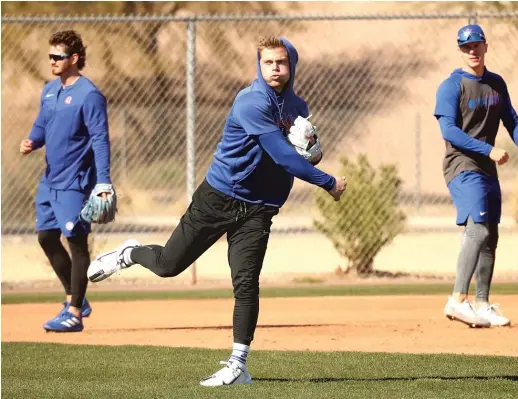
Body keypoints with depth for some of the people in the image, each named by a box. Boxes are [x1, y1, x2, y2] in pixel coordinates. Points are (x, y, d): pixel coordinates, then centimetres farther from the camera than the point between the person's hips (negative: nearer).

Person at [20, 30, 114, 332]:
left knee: (76, 241, -5)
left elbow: (100, 140, -18)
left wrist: (104, 182, -25)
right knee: (47, 237, 13)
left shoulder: (89, 95, -15)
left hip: (75, 182, -9)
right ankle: (76, 300, 28)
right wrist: (32, 142, -5)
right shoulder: (50, 90, 10)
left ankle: (74, 314, -2)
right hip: (50, 180, 9)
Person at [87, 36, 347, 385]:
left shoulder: (298, 108, 6)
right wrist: (328, 183, -22)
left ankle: (238, 366, -5)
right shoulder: (252, 103, -18)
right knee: (169, 264, 4)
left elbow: (299, 156, 20)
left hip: (257, 209, 4)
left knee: (246, 284, -9)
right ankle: (130, 254, 37)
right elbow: (282, 155, -25)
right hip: (218, 197, -4)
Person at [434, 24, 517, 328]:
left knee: (490, 237, 8)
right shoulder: (452, 86, -8)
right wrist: (489, 150, -24)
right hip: (463, 166, -7)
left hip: (488, 168, 7)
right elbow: (449, 130, -17)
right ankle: (458, 300, -26)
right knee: (478, 230, -22)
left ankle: (482, 305, 16)